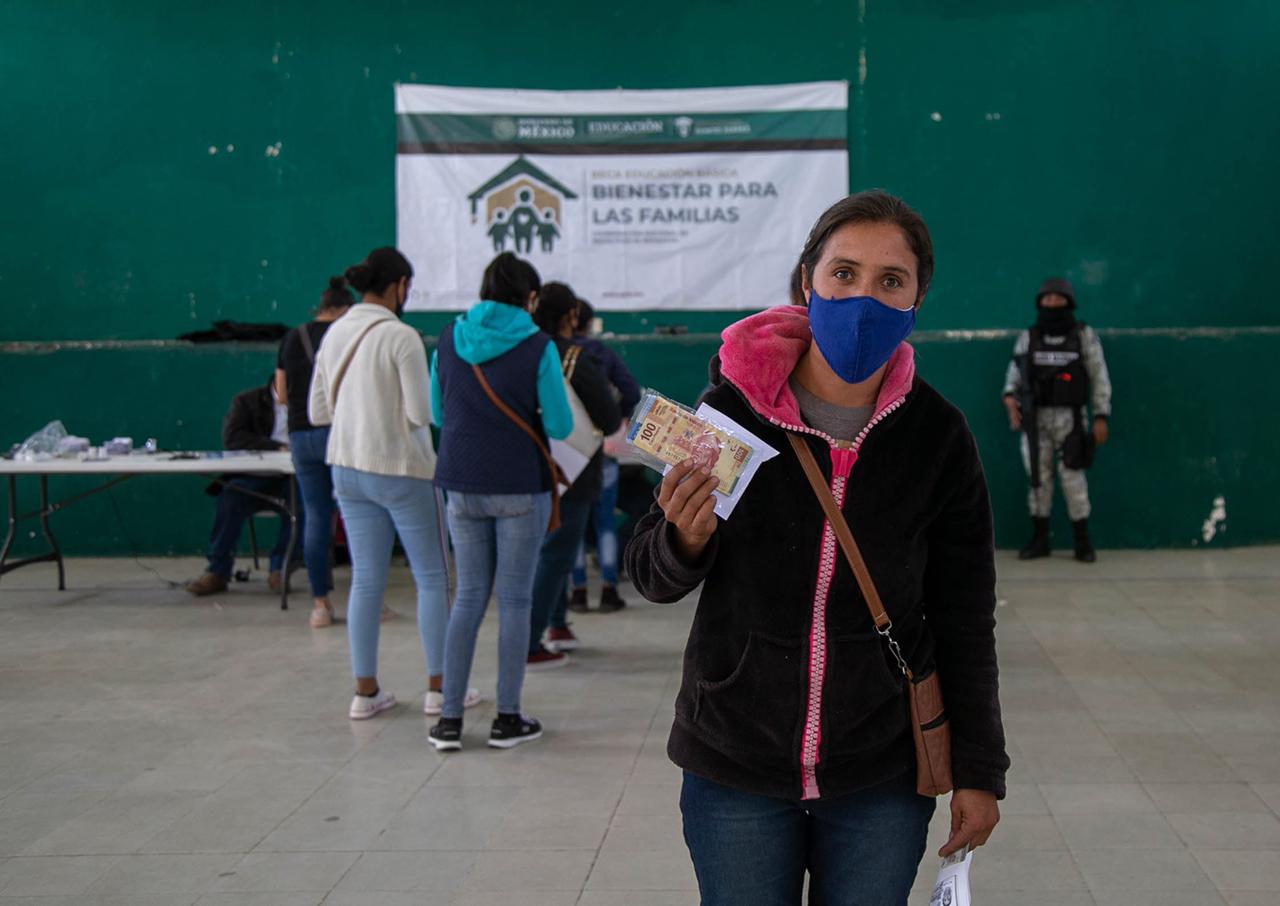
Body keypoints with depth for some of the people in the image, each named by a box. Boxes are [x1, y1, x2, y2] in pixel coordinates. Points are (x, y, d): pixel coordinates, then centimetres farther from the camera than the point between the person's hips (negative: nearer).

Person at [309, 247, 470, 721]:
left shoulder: (334, 334, 5)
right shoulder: (401, 336, -15)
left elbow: (317, 411, 9)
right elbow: (422, 412, -16)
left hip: (347, 468, 6)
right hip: (402, 468, -6)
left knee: (365, 579, 10)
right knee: (431, 576, 6)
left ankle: (365, 690, 13)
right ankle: (439, 687, 11)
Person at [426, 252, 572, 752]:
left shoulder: (450, 339, 2)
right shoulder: (537, 346, -10)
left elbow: (438, 413, 11)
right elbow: (560, 426, -9)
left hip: (462, 485, 4)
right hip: (520, 487, -4)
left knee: (469, 596, 11)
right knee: (514, 599, 5)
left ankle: (449, 718, 8)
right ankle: (508, 718, 10)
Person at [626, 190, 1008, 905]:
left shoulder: (937, 435, -6)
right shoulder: (732, 409, -10)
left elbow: (964, 618, 2)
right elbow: (653, 577, 0)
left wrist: (978, 769, 4)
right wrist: (685, 542, -23)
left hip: (881, 779, 1)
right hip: (734, 770, 0)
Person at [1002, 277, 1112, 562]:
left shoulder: (1084, 335, 0)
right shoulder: (1027, 338, 6)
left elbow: (1099, 377, 1)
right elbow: (1016, 371, 12)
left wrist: (1101, 417, -4)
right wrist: (1010, 396, -9)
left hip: (1069, 417, -2)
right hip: (1035, 417, 3)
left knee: (1072, 478, -6)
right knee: (1038, 477, 6)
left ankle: (1083, 542, 4)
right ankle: (1039, 540, 15)